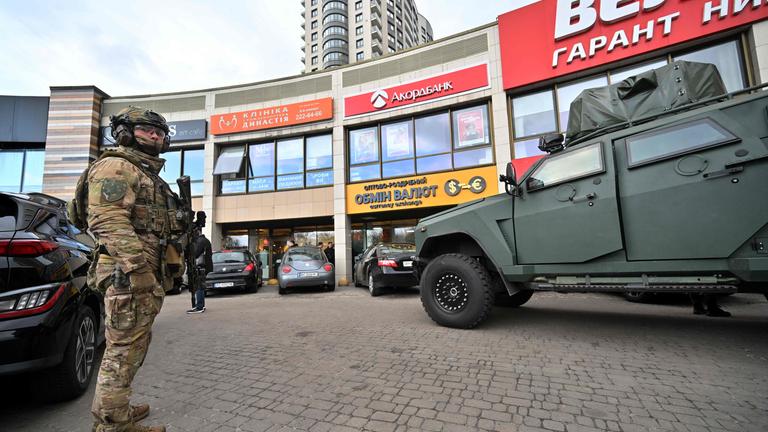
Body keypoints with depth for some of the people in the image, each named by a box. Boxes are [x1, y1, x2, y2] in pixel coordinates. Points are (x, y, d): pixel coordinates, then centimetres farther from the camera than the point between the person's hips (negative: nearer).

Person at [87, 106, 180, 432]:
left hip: (150, 274, 10)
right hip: (127, 274, -10)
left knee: (135, 345, 18)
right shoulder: (116, 167, -6)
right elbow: (108, 220, -19)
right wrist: (138, 268, -26)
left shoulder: (152, 176, 24)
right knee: (124, 349, -3)